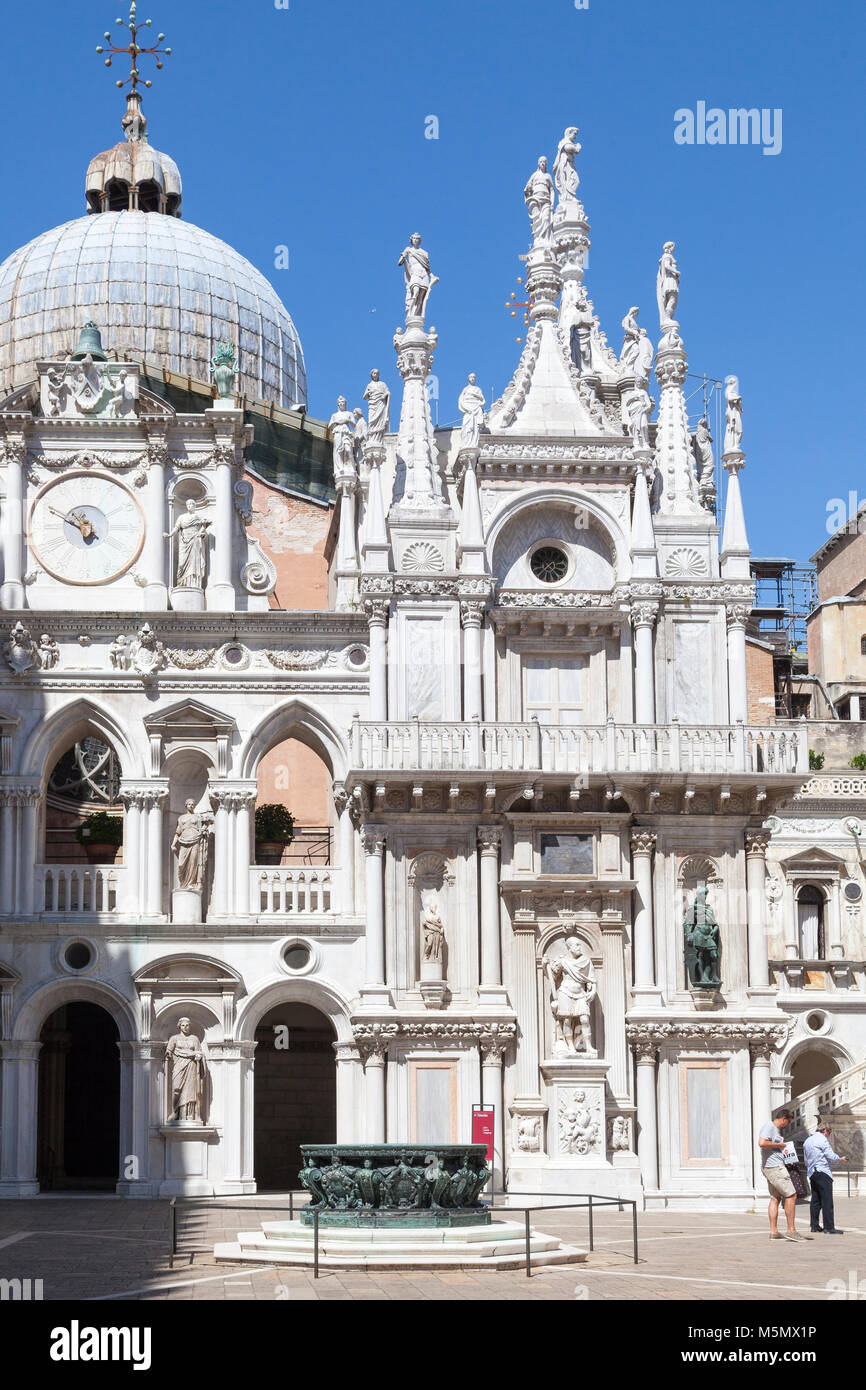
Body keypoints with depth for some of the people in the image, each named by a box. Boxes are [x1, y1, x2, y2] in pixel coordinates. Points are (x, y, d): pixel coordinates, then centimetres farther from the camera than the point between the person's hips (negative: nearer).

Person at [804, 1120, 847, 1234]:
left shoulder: (807, 1141, 18)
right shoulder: (822, 1139, -8)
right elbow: (830, 1156, -11)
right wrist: (840, 1159, 5)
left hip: (811, 1172, 9)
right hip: (822, 1171, -9)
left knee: (815, 1200, 12)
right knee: (827, 1200, -9)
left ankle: (814, 1225, 13)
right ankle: (829, 1227, -12)